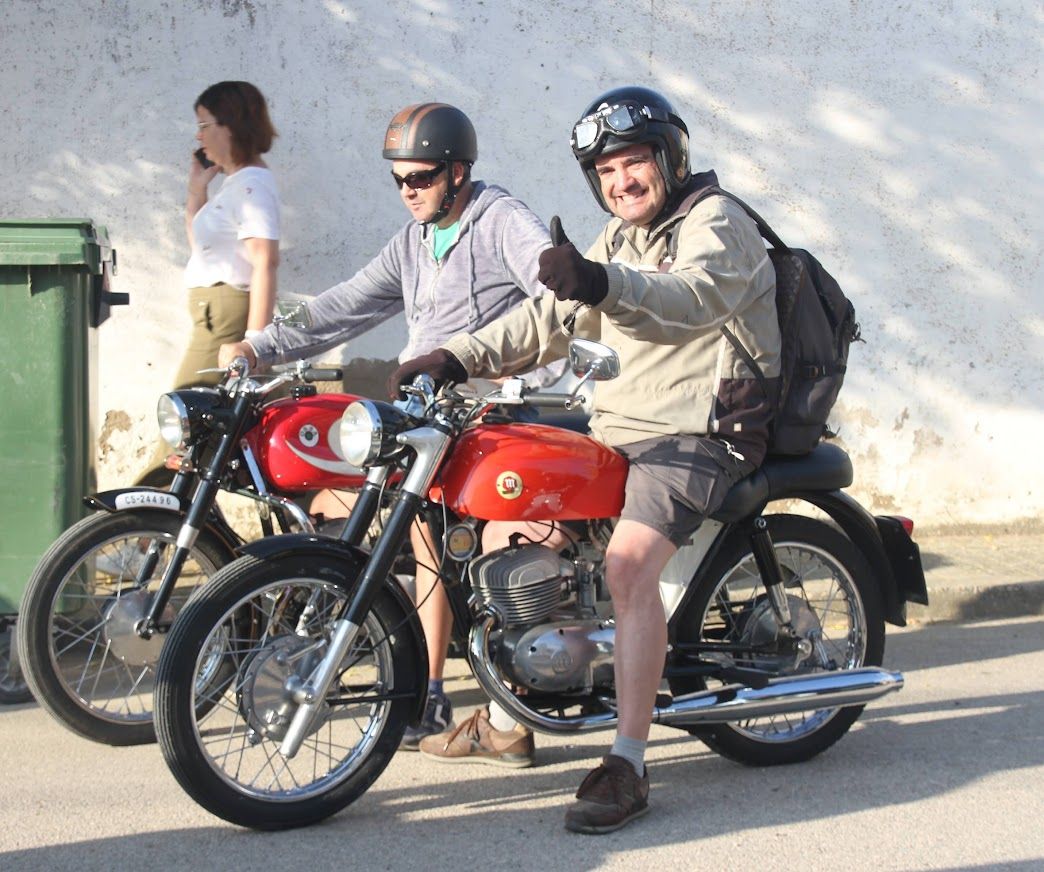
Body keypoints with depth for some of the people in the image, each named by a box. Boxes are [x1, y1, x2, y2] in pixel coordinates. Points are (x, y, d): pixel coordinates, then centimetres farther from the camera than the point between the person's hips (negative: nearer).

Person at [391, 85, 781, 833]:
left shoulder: (716, 222, -8)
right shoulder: (620, 241, 21)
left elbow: (694, 296, -30)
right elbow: (551, 319, 15)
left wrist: (605, 285, -50)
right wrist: (457, 358, 0)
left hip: (701, 433, -9)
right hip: (618, 428, 9)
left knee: (630, 561, -31)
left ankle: (628, 767, -30)